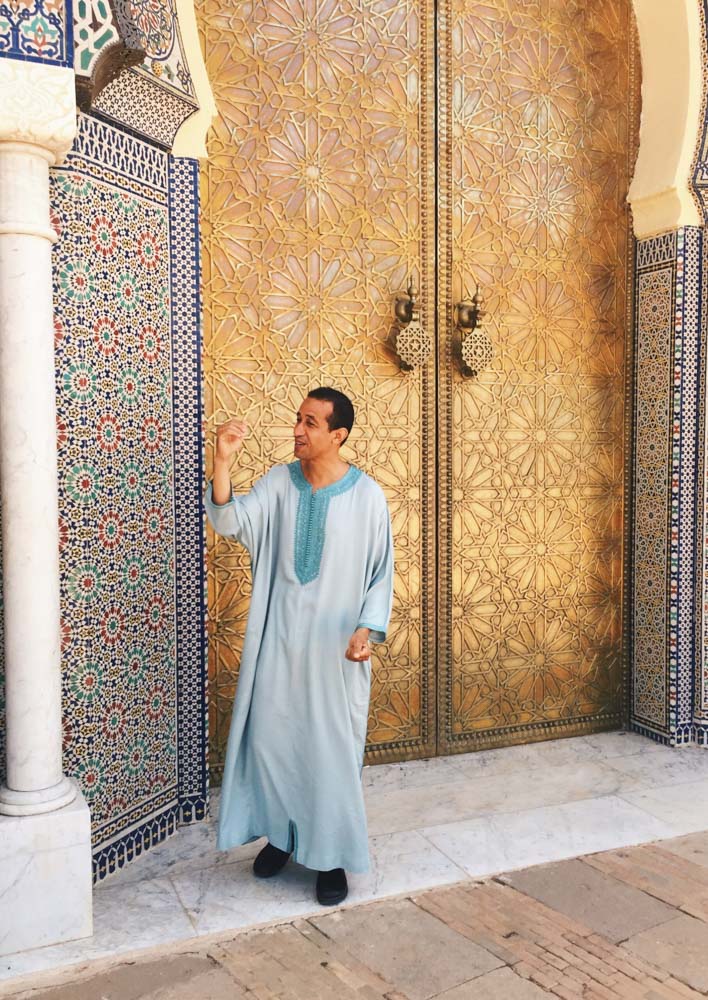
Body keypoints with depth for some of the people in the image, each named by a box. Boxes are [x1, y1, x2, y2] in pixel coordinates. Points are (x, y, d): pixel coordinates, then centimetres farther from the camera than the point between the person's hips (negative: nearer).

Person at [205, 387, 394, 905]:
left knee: (332, 747, 6)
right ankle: (281, 833, 35)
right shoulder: (279, 482, -2)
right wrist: (223, 461, -27)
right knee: (271, 736, 12)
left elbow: (381, 574, -5)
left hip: (336, 644, -3)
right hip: (279, 637, 3)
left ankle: (332, 855, 25)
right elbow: (230, 522, -14)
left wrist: (367, 629, -17)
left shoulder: (368, 496, -10)